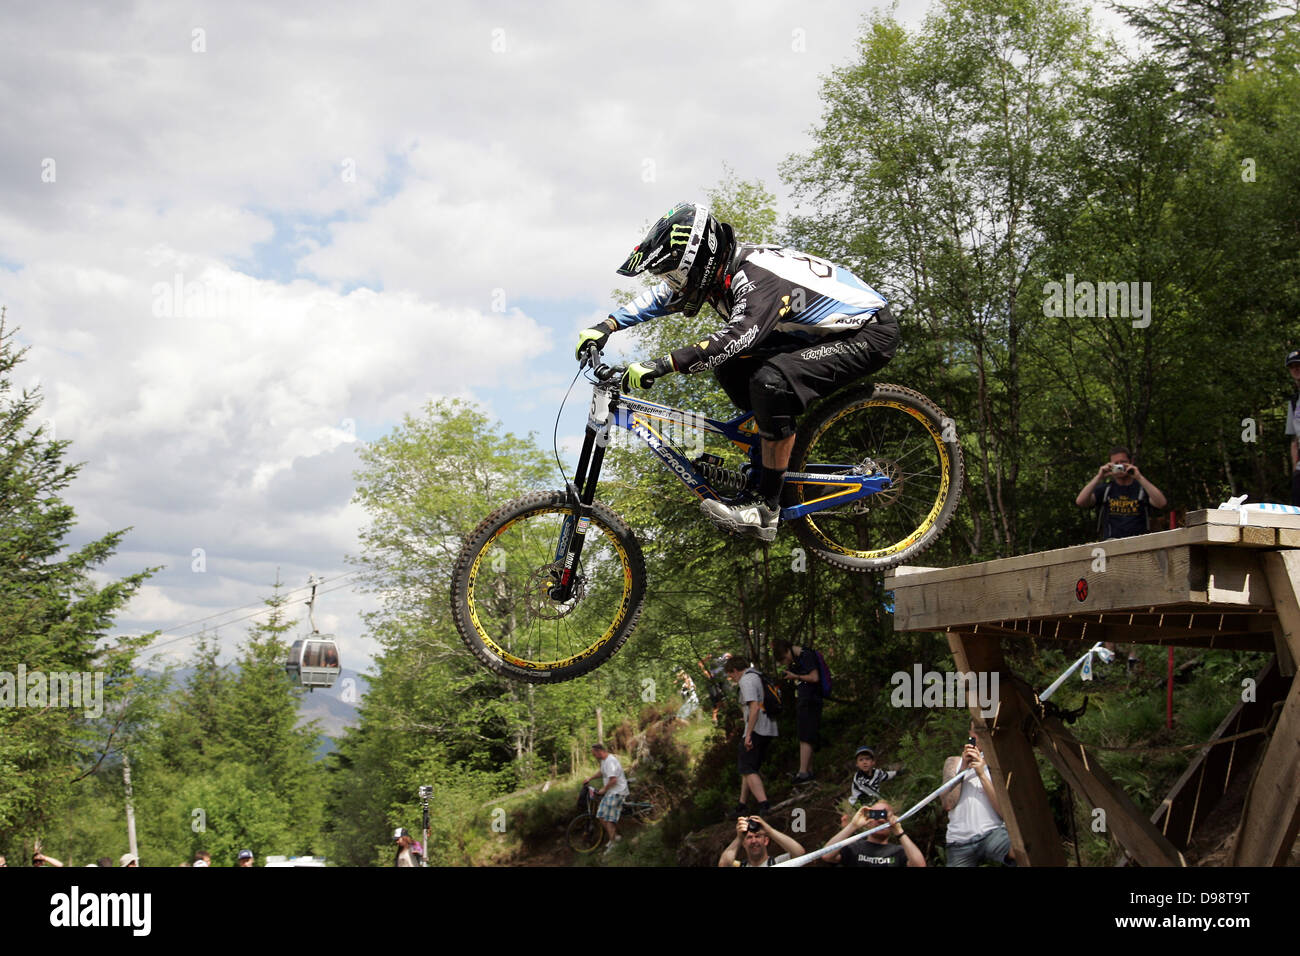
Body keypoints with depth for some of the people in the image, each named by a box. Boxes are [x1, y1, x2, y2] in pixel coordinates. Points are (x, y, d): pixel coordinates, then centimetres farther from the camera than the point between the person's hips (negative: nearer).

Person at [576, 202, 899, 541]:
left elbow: (739, 336, -45)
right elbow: (660, 297, 12)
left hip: (871, 334, -10)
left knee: (771, 379, -30)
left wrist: (662, 365, -49)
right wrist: (607, 327, 3)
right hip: (821, 331, 10)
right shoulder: (721, 266, -2)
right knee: (730, 366, -1)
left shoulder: (758, 277, -30)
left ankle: (766, 507, -20)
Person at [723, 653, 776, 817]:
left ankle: (764, 805, -23)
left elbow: (754, 707, -22)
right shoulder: (760, 677, 19)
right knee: (747, 767, 17)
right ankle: (742, 805, 20)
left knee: (748, 770, -9)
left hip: (756, 730, -10)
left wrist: (748, 735, -23)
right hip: (769, 730, 10)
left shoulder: (746, 681, -12)